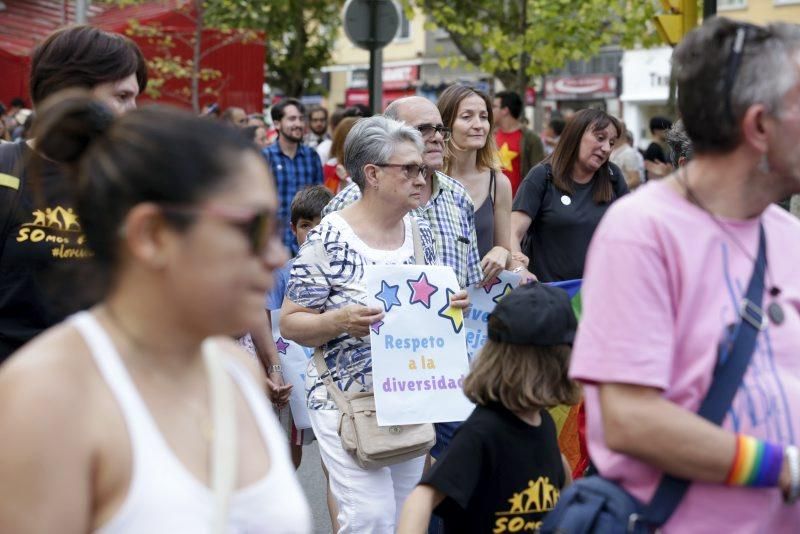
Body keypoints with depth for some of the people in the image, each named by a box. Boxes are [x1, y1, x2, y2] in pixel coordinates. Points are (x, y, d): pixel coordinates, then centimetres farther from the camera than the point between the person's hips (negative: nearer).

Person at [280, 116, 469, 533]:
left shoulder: (420, 233, 8)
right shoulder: (328, 239, -11)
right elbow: (290, 323, -9)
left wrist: (450, 307, -2)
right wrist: (340, 322, -27)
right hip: (348, 398, -6)